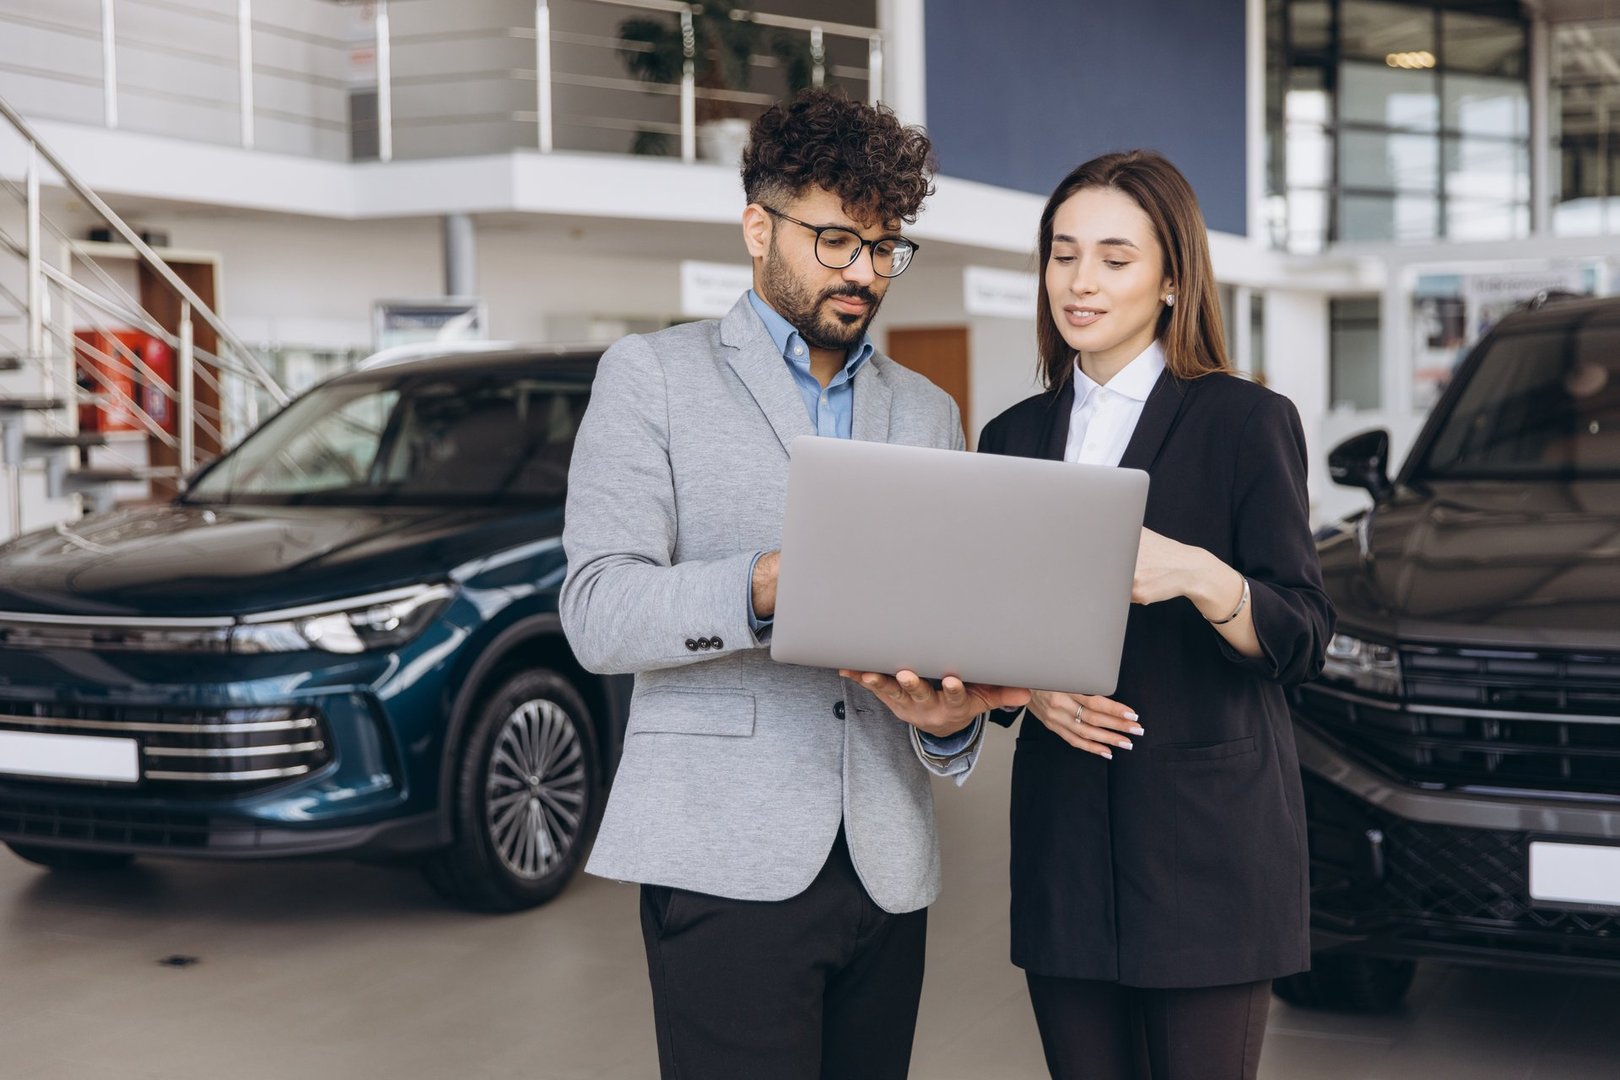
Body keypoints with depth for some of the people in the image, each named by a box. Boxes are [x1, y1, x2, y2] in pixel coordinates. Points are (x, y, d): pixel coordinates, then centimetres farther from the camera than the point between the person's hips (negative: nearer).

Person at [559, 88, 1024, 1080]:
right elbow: (598, 614, -7)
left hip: (887, 867, 5)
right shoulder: (652, 375, 4)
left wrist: (951, 718, -6)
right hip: (729, 860, -4)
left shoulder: (928, 412, 19)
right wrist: (764, 587, -25)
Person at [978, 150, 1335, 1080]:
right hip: (1064, 832, 4)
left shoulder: (1245, 421, -2)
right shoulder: (1013, 437, 12)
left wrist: (1200, 578, -26)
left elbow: (1303, 642, -7)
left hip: (1207, 835, -4)